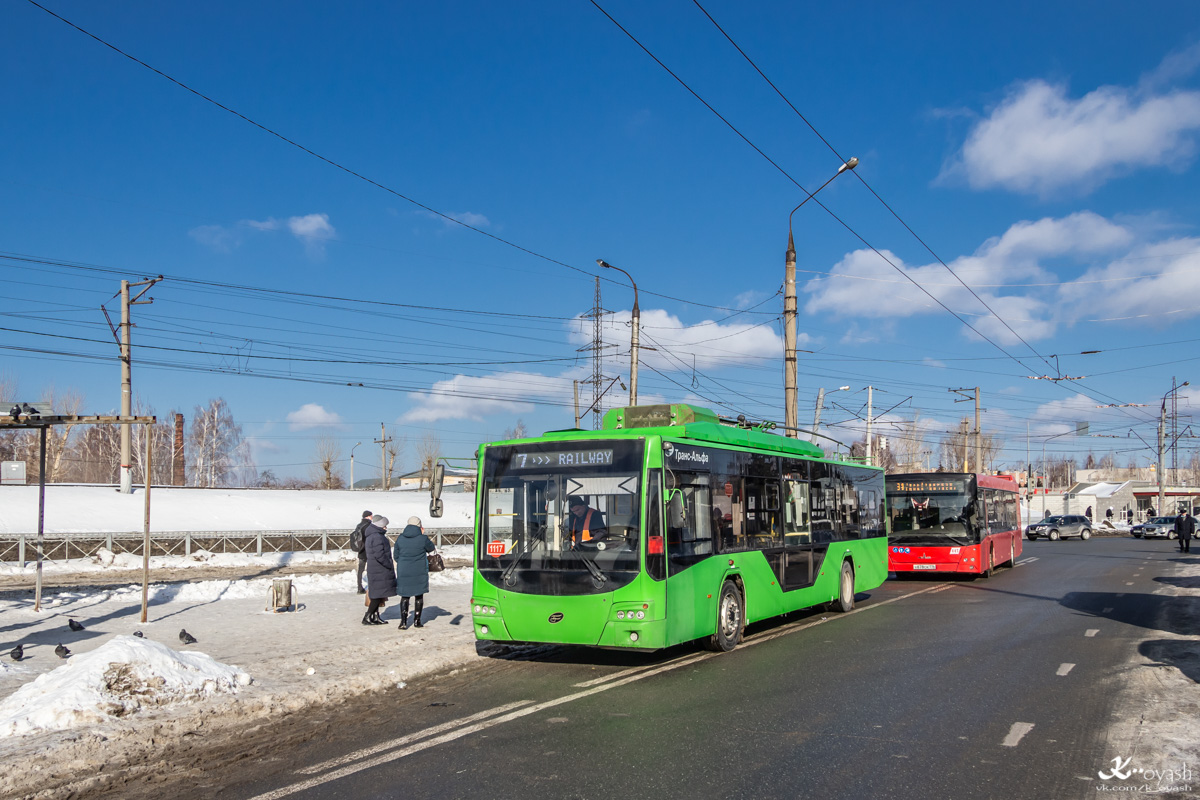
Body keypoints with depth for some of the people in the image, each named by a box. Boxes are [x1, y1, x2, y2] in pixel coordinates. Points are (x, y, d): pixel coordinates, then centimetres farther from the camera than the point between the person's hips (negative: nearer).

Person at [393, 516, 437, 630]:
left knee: (404, 597, 9)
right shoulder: (423, 538, -12)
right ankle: (417, 621, 14)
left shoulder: (400, 538, -2)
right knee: (419, 596, 11)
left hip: (403, 572, 2)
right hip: (419, 572, -2)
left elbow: (396, 555, 7)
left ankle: (403, 622, -1)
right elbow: (431, 548, 6)